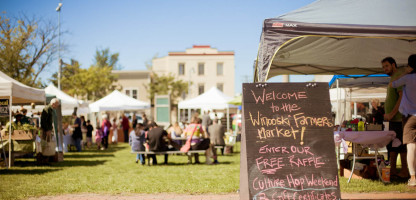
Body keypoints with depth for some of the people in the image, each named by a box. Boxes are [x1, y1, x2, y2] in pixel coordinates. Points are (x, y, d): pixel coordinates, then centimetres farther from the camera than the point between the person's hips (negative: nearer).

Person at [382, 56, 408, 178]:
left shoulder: (400, 76, -11)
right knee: (391, 145, 10)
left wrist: (392, 113, -20)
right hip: (393, 118, 10)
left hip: (399, 118, -10)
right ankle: (392, 170, 14)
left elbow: (402, 97, -19)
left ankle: (404, 171, -2)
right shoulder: (393, 78, 21)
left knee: (400, 144, -6)